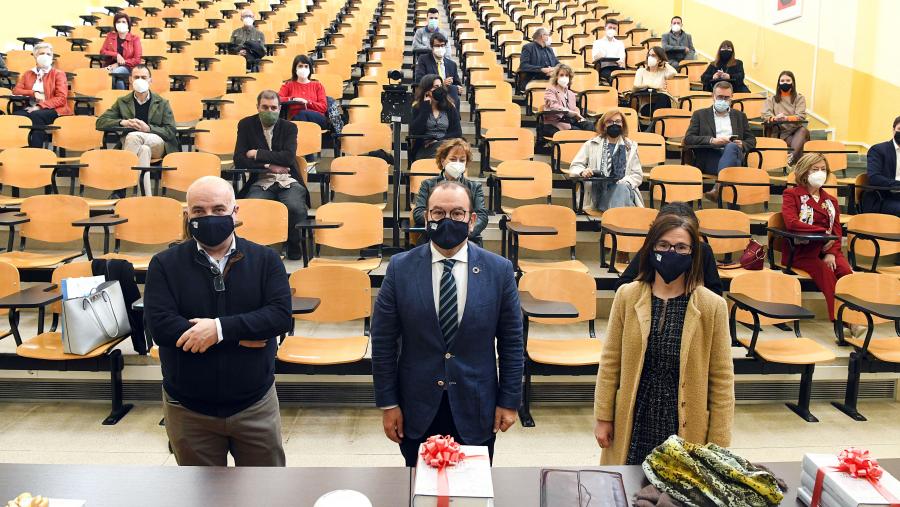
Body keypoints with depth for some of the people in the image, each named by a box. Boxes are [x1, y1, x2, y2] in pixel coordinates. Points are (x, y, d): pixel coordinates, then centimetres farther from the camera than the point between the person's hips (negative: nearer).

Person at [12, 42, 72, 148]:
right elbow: (16, 90, 12)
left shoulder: (58, 74, 9)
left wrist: (40, 106, -15)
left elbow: (61, 99, -4)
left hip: (52, 110, -3)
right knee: (17, 115, -31)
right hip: (31, 108, 3)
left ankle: (36, 150, -39)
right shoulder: (27, 73, 23)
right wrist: (33, 93, -7)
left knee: (36, 115, -37)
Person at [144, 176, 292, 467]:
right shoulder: (164, 265, -5)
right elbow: (160, 327, -17)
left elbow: (281, 315, -15)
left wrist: (221, 328, -26)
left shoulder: (265, 260, -3)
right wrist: (241, 337, -19)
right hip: (188, 410, 0)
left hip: (256, 406, 0)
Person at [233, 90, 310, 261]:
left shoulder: (289, 127, 9)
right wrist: (268, 166, -8)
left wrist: (258, 154, -7)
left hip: (288, 182, 0)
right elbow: (239, 160, 0)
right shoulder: (246, 125, 9)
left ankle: (294, 244, -2)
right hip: (260, 183, 0)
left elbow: (288, 157, -8)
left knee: (296, 208, -31)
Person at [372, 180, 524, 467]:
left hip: (475, 410, 0)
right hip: (418, 410, 0)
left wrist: (509, 401, 0)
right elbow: (383, 342, -2)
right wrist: (388, 403, -2)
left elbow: (512, 342, 0)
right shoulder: (400, 268, -6)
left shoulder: (499, 270, -5)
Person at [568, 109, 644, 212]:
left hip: (624, 189, 1)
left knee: (621, 188, -35)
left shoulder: (631, 146, 18)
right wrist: (583, 171, -12)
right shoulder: (592, 144, 15)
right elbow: (574, 167, 13)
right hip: (597, 189, -1)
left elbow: (637, 175, 14)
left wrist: (625, 182, -8)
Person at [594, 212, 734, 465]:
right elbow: (610, 362, 2)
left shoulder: (712, 305, -6)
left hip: (686, 425, -1)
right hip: (635, 421, 1)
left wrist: (718, 445, -3)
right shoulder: (627, 296, -3)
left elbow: (722, 379, -3)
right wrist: (603, 417, 2)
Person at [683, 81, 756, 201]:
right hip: (709, 159, -1)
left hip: (733, 156, 2)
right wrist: (712, 140, -11)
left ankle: (718, 188, -49)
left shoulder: (740, 116, 27)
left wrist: (742, 145, -2)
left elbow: (751, 140, 23)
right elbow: (688, 139, 5)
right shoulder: (700, 114, 19)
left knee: (731, 146, -34)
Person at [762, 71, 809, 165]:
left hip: (797, 130, 0)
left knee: (804, 130, -38)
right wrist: (775, 118, -24)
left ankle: (791, 157, -58)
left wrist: (786, 118, -21)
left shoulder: (799, 98, 17)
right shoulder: (771, 99, 19)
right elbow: (765, 115, 0)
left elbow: (801, 117, 0)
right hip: (782, 132, 0)